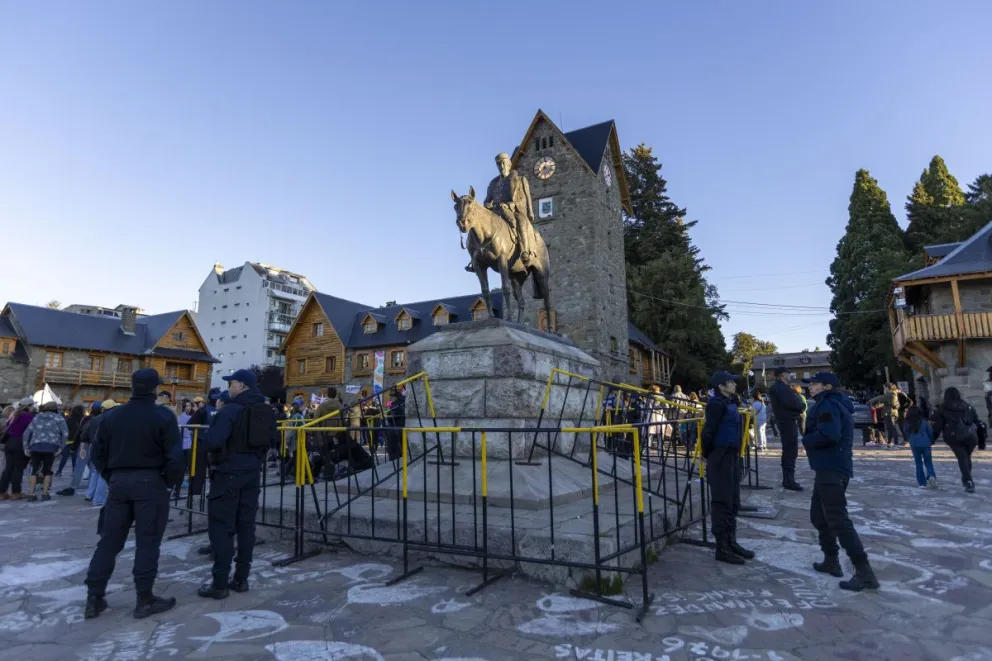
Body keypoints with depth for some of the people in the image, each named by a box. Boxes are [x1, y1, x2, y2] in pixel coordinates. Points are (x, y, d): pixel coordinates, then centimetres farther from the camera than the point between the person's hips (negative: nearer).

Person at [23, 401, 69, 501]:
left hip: (35, 446, 3)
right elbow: (65, 433, -2)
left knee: (34, 470, 12)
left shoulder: (37, 417, 20)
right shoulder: (58, 418, 9)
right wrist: (61, 447, 4)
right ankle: (45, 494, 5)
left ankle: (31, 494, 7)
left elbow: (26, 433, 14)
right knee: (47, 470, 8)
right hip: (50, 447, -3)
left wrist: (26, 447, 15)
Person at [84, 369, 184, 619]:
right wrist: (171, 481, -1)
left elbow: (98, 453, 12)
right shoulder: (163, 416, -11)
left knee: (109, 539, 13)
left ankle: (94, 597, 16)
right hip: (150, 482, -5)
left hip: (119, 481, 5)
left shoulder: (111, 415, 7)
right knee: (147, 541, 1)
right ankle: (145, 599, 6)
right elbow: (174, 455, -15)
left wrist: (111, 476, 20)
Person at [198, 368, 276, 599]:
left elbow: (213, 442, -23)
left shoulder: (230, 410, -16)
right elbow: (272, 439, 14)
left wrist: (208, 437, -2)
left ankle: (220, 583, 4)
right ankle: (241, 578, 17)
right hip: (252, 472, 7)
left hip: (229, 473, -7)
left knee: (221, 526, 0)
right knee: (246, 525, 11)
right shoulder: (266, 411, 7)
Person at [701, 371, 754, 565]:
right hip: (721, 457, -9)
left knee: (733, 503, 16)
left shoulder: (730, 402, 13)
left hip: (732, 456, 9)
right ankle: (722, 548, 6)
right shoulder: (717, 404, -16)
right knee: (722, 503, -2)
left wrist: (736, 454, 13)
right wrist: (708, 454, -9)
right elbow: (708, 431, -21)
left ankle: (731, 542, 28)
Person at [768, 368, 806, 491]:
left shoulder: (780, 387, 18)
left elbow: (791, 401, 16)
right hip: (788, 421, -11)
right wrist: (803, 406, -6)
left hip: (786, 420, 11)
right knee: (791, 451, -10)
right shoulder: (780, 387, -16)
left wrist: (800, 406, -1)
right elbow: (792, 402, -25)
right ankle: (789, 481, -9)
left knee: (788, 451, 16)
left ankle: (787, 479, 22)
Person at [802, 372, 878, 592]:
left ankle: (865, 573, -10)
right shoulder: (836, 403, 18)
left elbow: (829, 434, -26)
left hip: (830, 468, -11)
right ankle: (831, 561, 28)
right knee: (819, 515, 20)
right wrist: (810, 438, 7)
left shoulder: (827, 404, -13)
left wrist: (806, 439, -10)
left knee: (838, 520, -11)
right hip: (833, 467, 11)